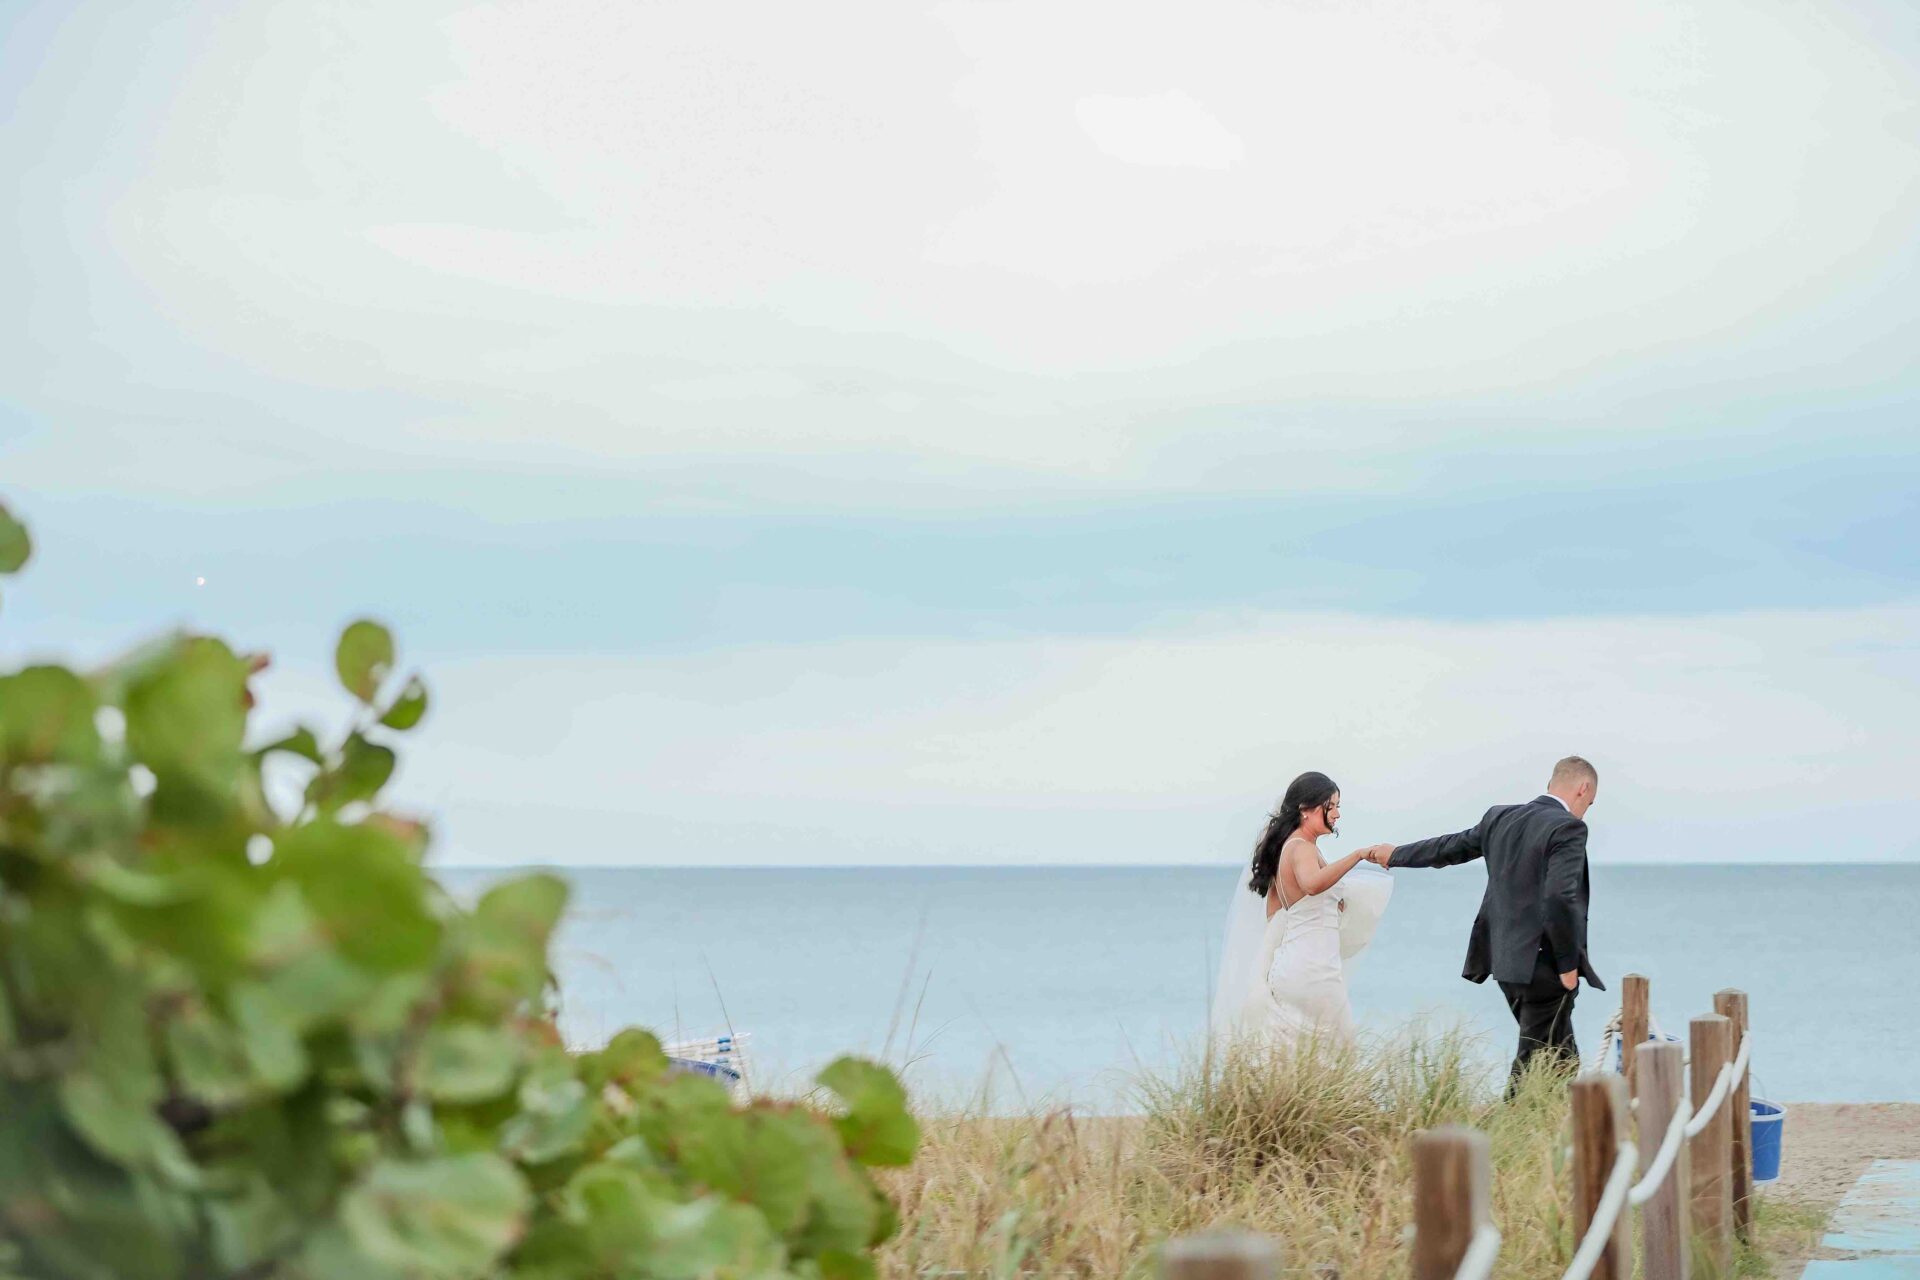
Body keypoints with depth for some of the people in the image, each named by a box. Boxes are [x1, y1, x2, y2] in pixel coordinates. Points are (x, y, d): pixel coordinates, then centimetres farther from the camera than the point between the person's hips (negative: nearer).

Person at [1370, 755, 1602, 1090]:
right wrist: (1569, 964, -14)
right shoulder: (1568, 829, -13)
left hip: (1506, 961, 8)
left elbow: (1451, 847, 23)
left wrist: (1395, 856, 39)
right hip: (1544, 966, -8)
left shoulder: (1500, 818, 10)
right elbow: (1559, 898, -23)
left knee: (1561, 1061, 17)